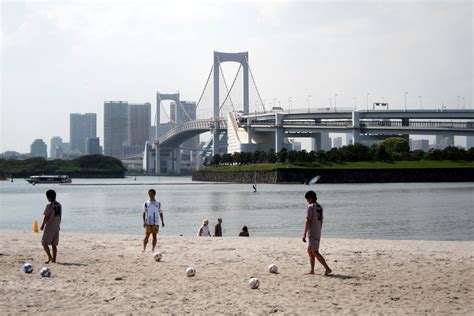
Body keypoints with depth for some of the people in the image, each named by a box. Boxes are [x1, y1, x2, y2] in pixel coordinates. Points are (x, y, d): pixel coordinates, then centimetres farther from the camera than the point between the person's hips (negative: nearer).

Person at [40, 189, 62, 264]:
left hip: (49, 227, -7)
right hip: (56, 227, 7)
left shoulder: (49, 206, -15)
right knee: (54, 244, 11)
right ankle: (54, 259, 11)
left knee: (44, 243, 0)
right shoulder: (59, 205, 6)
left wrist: (42, 225, 0)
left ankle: (50, 257, -13)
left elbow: (46, 217, -13)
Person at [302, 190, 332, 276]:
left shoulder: (311, 207, -13)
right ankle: (312, 270, 14)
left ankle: (327, 268, -16)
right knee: (310, 251, 15)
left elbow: (308, 221, -16)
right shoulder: (320, 207, 13)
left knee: (315, 252, -10)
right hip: (318, 233, 9)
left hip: (312, 233, -9)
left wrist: (304, 234, -15)